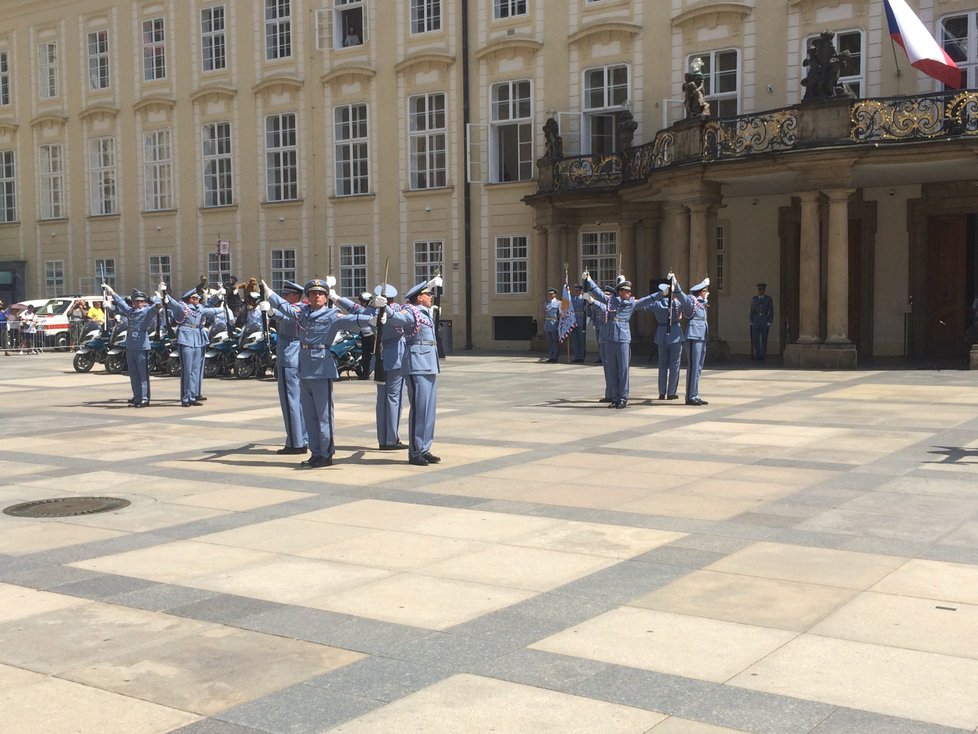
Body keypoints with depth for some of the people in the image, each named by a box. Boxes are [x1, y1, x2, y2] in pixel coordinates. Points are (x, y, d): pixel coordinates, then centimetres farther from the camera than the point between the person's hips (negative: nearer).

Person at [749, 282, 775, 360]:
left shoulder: (769, 299, 3)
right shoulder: (754, 299, 7)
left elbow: (771, 311, 1)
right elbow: (752, 311, 8)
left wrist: (770, 322, -7)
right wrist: (751, 321, 0)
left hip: (765, 320, -1)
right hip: (756, 320, 1)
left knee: (764, 339, 1)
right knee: (755, 338, -6)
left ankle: (763, 355, 7)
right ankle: (757, 355, -2)